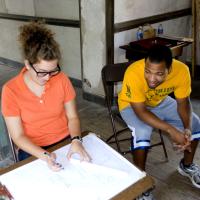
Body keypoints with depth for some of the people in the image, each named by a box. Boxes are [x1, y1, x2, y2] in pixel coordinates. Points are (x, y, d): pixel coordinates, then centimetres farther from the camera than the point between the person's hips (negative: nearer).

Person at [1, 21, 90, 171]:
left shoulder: (61, 79, -7)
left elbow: (72, 117, 1)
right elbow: (18, 136, -10)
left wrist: (76, 140, -18)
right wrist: (45, 155, -25)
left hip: (66, 141, 3)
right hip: (33, 150, -2)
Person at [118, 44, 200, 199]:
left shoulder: (181, 70, -29)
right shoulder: (134, 73, -39)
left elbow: (183, 102, -15)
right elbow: (141, 112, -34)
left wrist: (187, 130, -31)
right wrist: (171, 130, -40)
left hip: (160, 102, 4)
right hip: (132, 105, -4)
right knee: (142, 131, -32)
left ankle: (187, 165, 22)